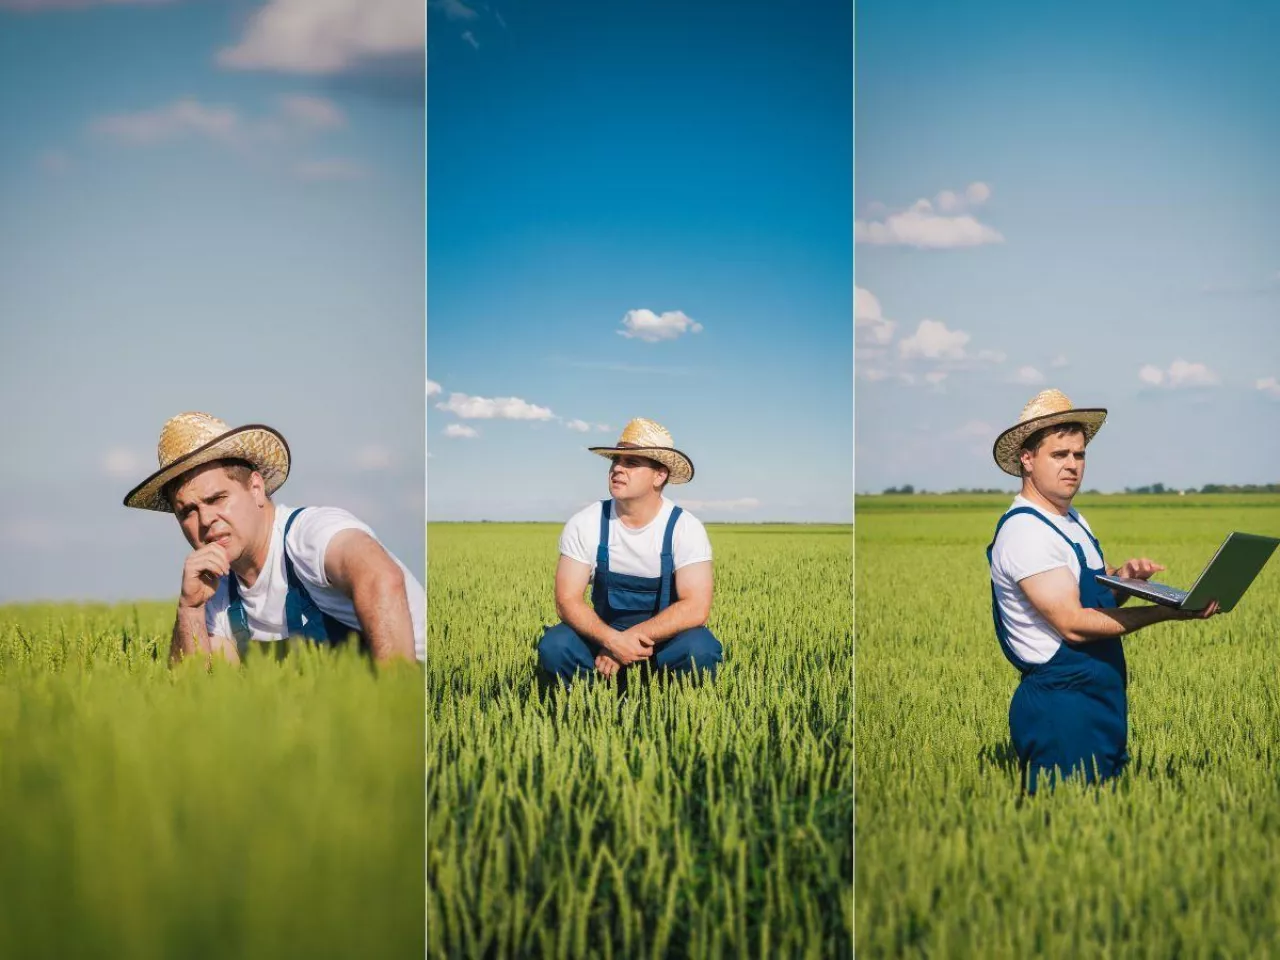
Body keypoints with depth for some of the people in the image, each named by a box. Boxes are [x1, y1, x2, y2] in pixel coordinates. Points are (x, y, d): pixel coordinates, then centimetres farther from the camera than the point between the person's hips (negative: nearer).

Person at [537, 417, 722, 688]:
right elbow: (567, 600, -13)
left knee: (700, 648, -34)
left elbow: (695, 608, -22)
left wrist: (630, 639, -29)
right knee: (554, 645, -27)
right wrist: (613, 639, -31)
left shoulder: (685, 529, -14)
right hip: (604, 635, 2)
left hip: (667, 640, -1)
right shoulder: (585, 525, -9)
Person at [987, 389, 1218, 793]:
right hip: (1062, 706, -9)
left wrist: (1121, 578, -4)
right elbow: (1072, 624, -22)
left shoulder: (1073, 519, 13)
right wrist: (1164, 612, -24)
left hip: (1100, 698, 9)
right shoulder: (1024, 531, -18)